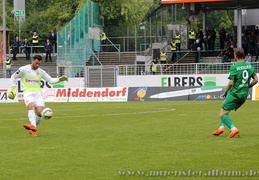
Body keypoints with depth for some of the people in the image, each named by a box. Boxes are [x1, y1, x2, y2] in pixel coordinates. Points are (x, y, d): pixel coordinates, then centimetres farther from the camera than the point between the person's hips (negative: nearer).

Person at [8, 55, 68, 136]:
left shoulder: (41, 72, 11)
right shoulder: (24, 69, 2)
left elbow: (51, 80, 15)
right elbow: (13, 77, 13)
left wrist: (60, 79, -2)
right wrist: (13, 89, 8)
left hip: (38, 93, 3)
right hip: (28, 92, -3)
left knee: (39, 113, -15)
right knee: (31, 107, -32)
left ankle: (32, 130, 3)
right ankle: (33, 126, -51)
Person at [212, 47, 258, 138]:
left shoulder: (234, 67, -14)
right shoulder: (250, 66, 5)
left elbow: (231, 83, -17)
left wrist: (225, 92, -1)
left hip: (235, 93, -7)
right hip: (244, 95, 7)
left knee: (222, 114, -4)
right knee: (225, 111, 22)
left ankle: (233, 129, -23)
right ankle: (221, 127, 11)